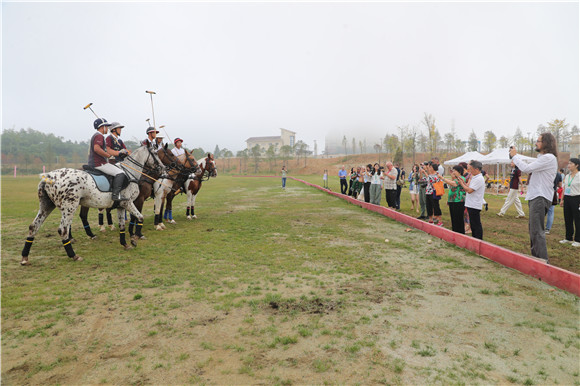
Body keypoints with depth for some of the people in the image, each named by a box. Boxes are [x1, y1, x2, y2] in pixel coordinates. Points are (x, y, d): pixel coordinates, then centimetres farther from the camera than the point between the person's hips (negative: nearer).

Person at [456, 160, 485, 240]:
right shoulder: (474, 177, 15)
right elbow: (469, 187, 18)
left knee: (476, 225, -4)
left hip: (475, 206, -10)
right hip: (471, 205, 10)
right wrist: (463, 183, 6)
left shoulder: (479, 179, -17)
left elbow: (469, 190, -22)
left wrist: (462, 184, -10)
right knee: (473, 224, 17)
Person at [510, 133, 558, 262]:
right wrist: (516, 157, 11)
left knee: (537, 231, -13)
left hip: (540, 198, -11)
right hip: (535, 197, 11)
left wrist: (515, 156, -6)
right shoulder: (543, 158, 22)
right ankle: (535, 256, 25)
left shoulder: (549, 158, -12)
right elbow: (528, 169, 19)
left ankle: (543, 260, -11)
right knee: (533, 230, 16)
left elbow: (526, 168, -18)